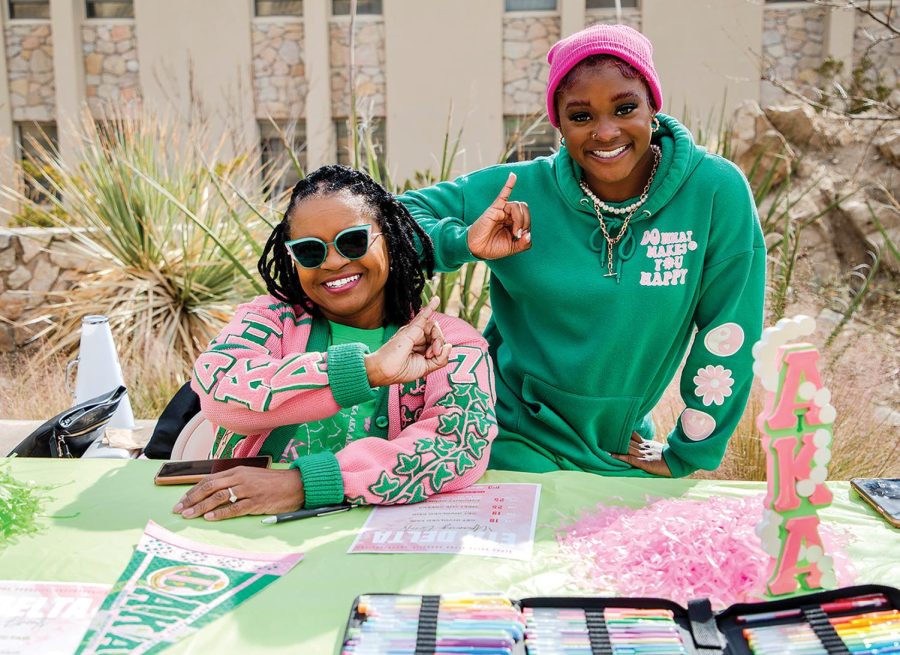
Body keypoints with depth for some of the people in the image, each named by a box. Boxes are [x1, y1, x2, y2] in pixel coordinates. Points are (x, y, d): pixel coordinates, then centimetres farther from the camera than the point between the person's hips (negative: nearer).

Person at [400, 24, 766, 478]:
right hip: (515, 446, -1)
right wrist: (465, 243, -27)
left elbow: (726, 336, -10)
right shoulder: (520, 191, -13)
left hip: (625, 454, 1)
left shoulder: (717, 193, -16)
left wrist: (685, 455, -3)